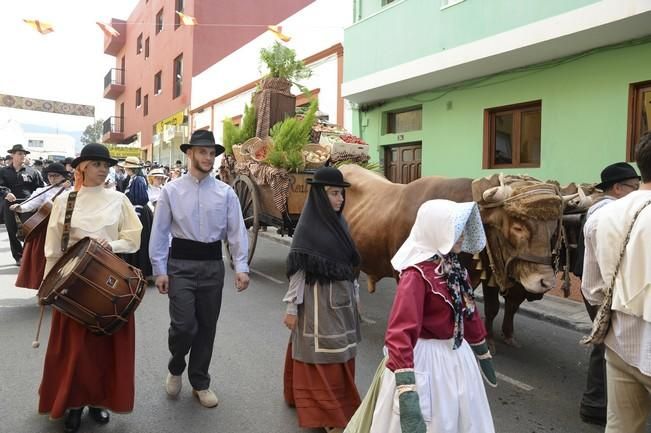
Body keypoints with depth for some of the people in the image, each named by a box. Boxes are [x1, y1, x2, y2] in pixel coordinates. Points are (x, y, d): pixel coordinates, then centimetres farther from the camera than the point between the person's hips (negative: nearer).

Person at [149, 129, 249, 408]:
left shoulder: (226, 193, 3)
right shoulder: (171, 191, 0)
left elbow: (237, 231, -2)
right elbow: (159, 232, 0)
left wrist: (241, 267, -12)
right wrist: (159, 270, -5)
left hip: (213, 264, 2)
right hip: (181, 263, -2)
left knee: (207, 327, 11)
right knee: (183, 324, -9)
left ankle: (200, 383, 30)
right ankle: (175, 368, 25)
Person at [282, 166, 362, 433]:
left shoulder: (339, 222, 7)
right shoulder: (307, 227, -13)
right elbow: (297, 271, -13)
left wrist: (354, 296, 14)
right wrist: (291, 308, -13)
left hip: (342, 298, 7)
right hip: (319, 300, -7)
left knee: (341, 355, 17)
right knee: (323, 357, 3)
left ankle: (340, 405, 36)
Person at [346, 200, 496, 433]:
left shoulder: (454, 267, 2)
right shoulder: (417, 274, -24)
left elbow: (469, 312, 15)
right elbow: (401, 332, -31)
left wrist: (483, 354, 24)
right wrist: (406, 390, -36)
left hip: (456, 356, 8)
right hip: (425, 360, -8)